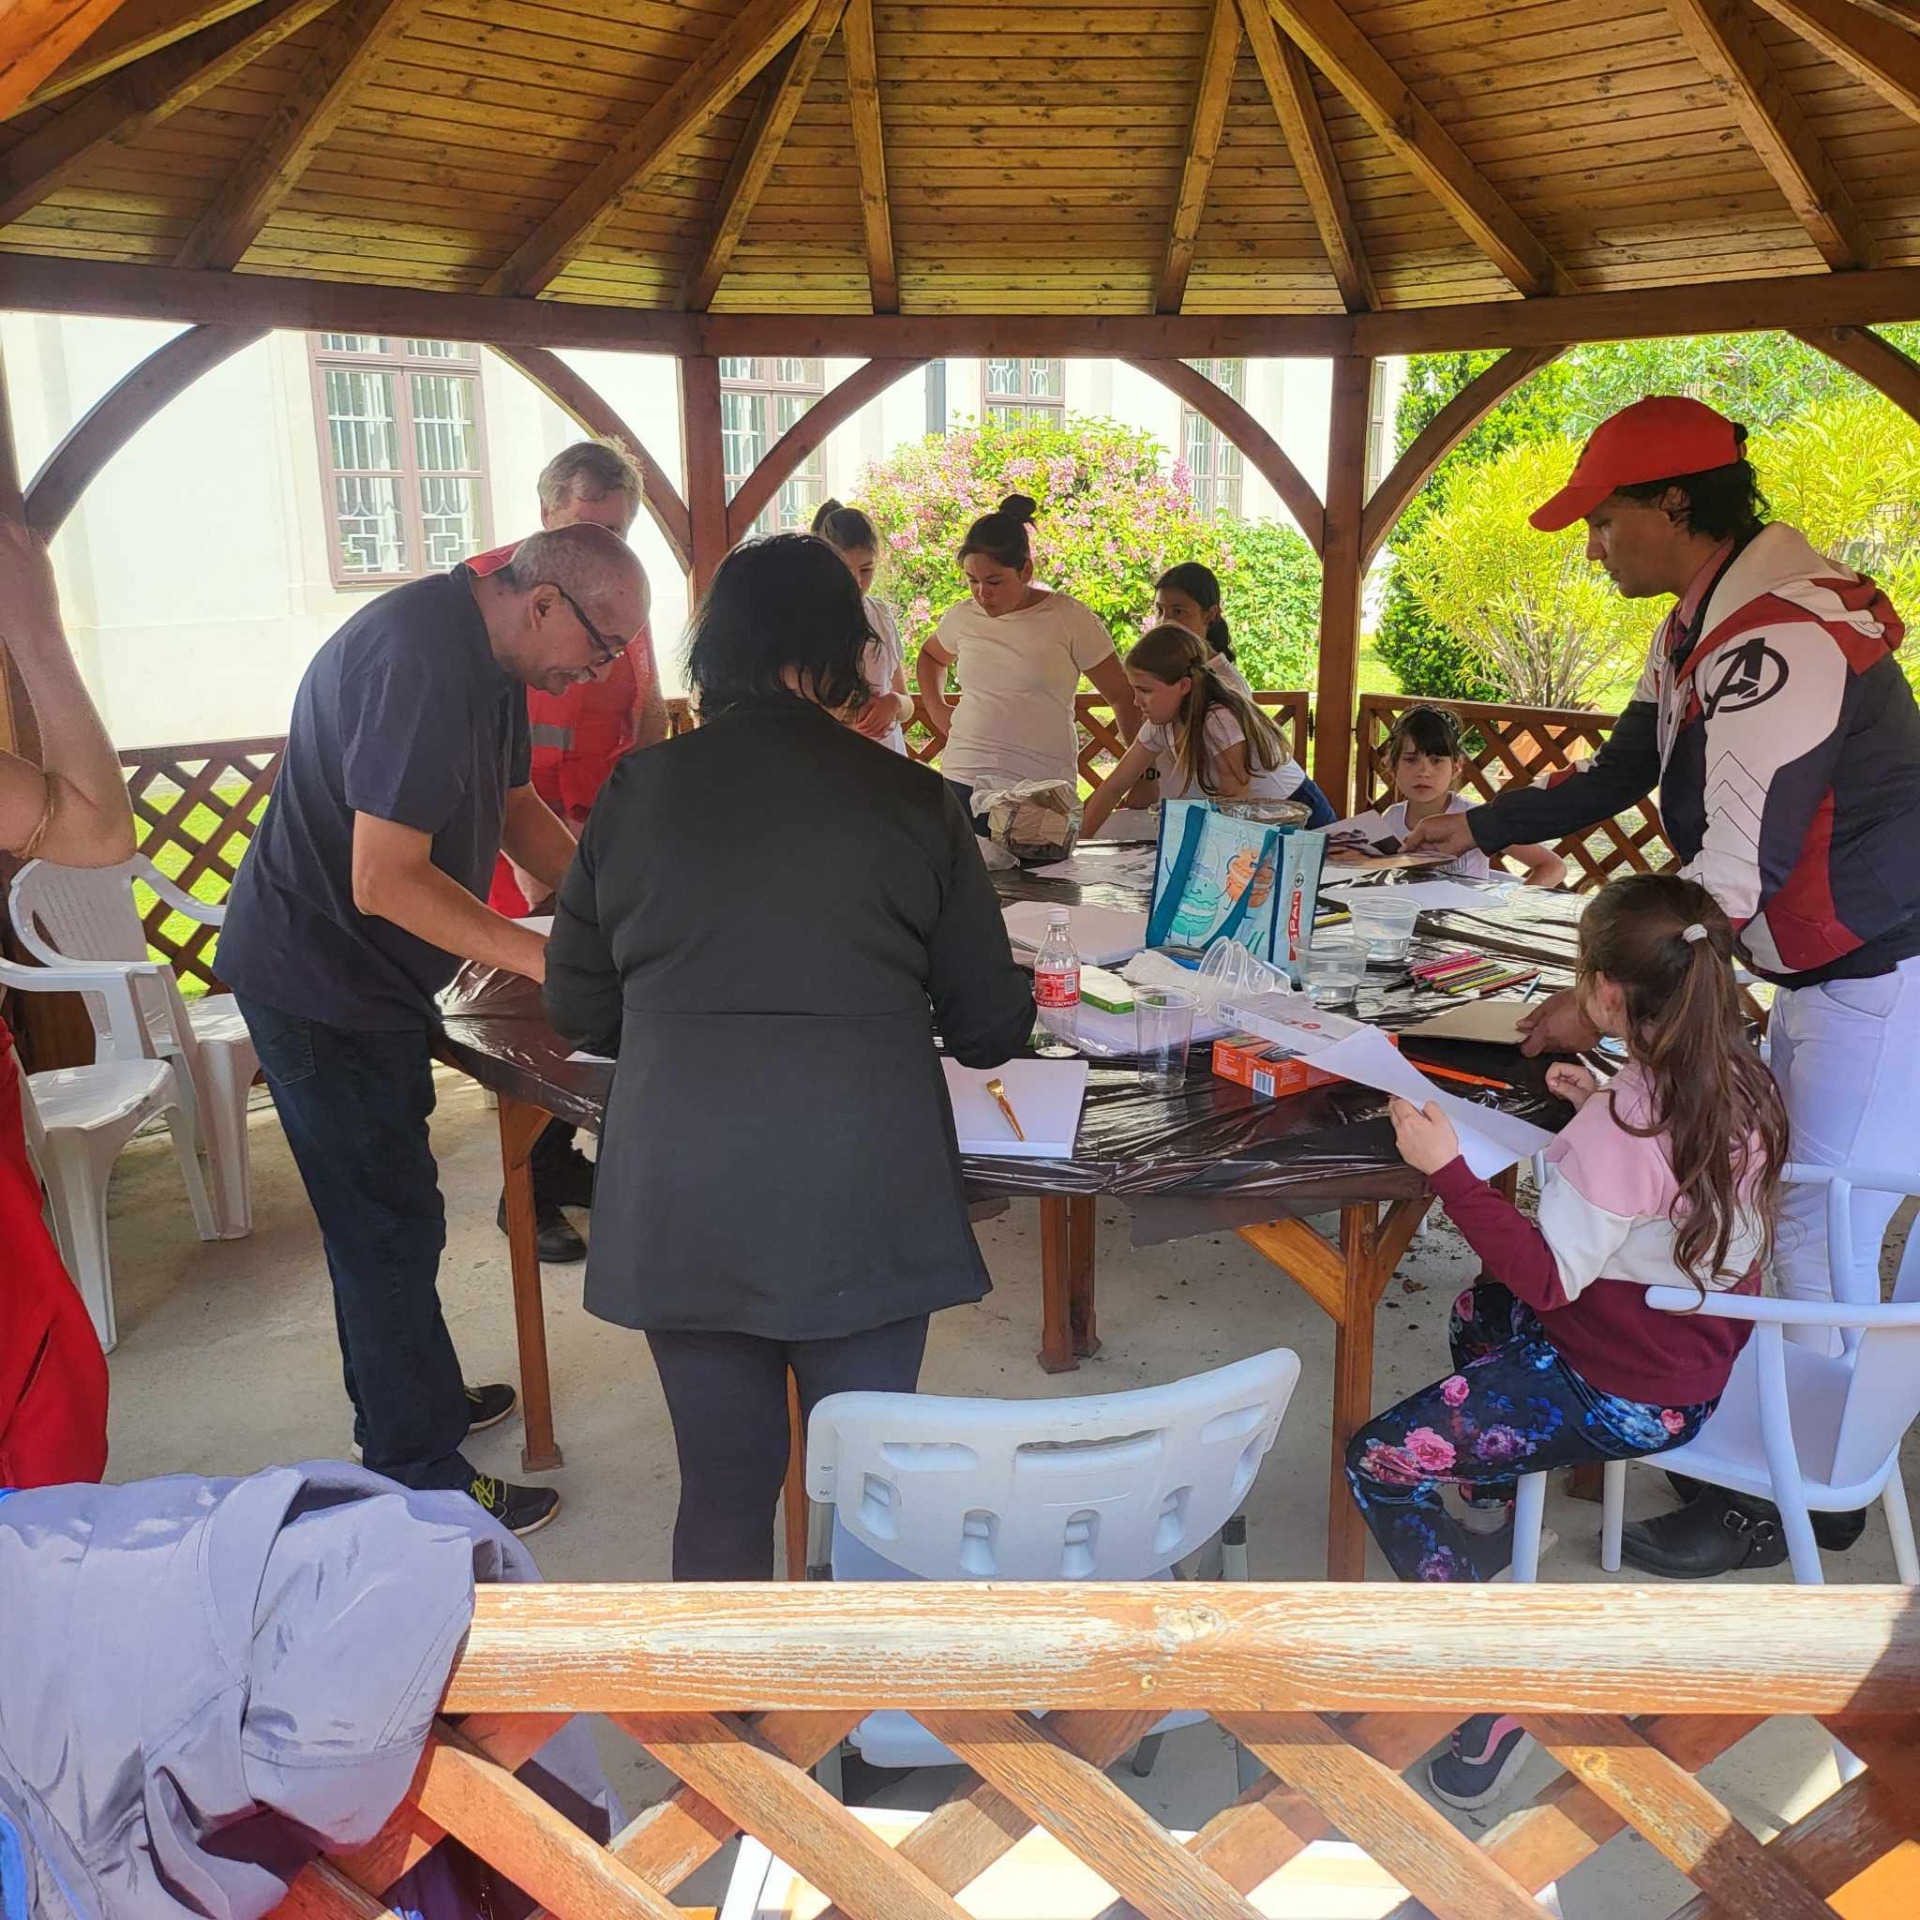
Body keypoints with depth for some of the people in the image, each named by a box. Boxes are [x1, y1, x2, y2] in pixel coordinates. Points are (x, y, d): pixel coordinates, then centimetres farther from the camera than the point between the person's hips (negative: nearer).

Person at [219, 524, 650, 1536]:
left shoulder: (487, 651, 4)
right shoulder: (420, 659, -28)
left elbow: (517, 805, 16)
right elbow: (385, 881, -30)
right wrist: (550, 958, -27)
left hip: (371, 974, 10)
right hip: (317, 978, -10)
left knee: (384, 1213, 22)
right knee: (391, 1226, -1)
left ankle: (414, 1401, 39)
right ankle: (420, 1480, 13)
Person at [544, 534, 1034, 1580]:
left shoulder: (638, 788, 3)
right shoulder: (911, 800, -2)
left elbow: (578, 1011, 10)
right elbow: (992, 1028, 3)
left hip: (678, 1204, 2)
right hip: (860, 1202, -2)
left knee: (721, 1489, 17)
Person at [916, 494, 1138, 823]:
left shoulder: (1071, 620, -4)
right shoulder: (962, 617, 8)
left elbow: (1125, 697, 1)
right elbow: (930, 656, 32)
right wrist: (936, 710, 15)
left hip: (1043, 790, -3)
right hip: (964, 784, 3)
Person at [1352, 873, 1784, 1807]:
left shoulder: (1626, 1122, -30)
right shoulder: (1741, 1080, -4)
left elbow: (1549, 1278, -29)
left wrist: (1447, 1169, -30)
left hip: (1627, 1394, -10)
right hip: (1697, 1355, 10)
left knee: (1380, 1462, -9)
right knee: (1478, 1312, 33)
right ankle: (1490, 1514, 44)